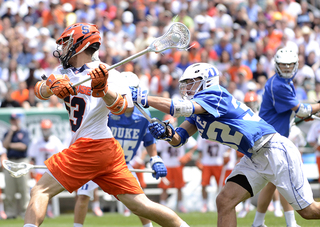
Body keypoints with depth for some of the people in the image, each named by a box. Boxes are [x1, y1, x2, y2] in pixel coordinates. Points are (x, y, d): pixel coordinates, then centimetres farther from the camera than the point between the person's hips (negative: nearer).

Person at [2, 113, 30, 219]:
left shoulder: (24, 133, 5)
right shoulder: (7, 134, 16)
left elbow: (23, 146, -8)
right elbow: (5, 145, -1)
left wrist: (10, 145, 1)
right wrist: (11, 132, -4)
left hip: (21, 162, -4)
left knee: (24, 188, -6)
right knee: (9, 190, 0)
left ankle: (25, 211, -4)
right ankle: (11, 212, 3)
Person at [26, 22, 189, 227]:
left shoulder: (106, 73, -5)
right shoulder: (64, 72, 16)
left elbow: (120, 108, -19)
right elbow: (40, 90, -1)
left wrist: (103, 88, -38)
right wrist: (52, 85, -23)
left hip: (90, 147, -8)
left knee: (41, 191, -11)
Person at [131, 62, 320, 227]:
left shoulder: (214, 96, -17)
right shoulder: (197, 111, 11)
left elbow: (183, 108, -31)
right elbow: (179, 139, 4)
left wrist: (144, 98, -31)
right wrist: (167, 134, -19)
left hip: (274, 150, -9)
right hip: (254, 158, 9)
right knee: (225, 202, -6)